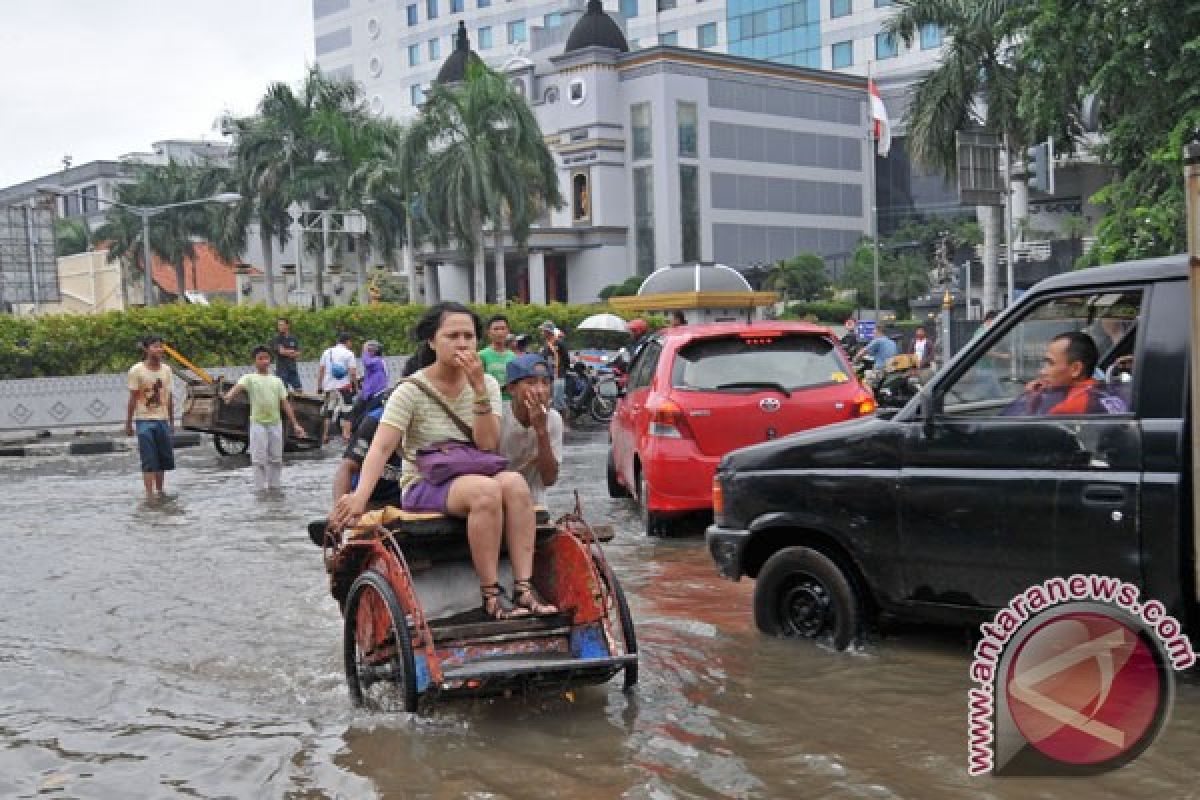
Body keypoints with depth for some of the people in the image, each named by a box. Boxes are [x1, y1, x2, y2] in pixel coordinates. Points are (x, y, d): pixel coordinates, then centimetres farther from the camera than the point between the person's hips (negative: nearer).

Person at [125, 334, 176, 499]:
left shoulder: (166, 370, 5)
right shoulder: (136, 371, -8)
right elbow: (133, 399, -5)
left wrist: (172, 422, 12)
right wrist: (128, 424, -3)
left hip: (162, 420, 4)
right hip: (144, 420, -4)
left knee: (164, 459, 8)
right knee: (148, 461, -6)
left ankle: (160, 490, 23)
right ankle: (149, 494, -4)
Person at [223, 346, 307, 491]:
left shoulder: (277, 380, 12)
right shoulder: (249, 378, 1)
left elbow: (285, 403, 11)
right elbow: (238, 387, -21)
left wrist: (295, 424, 5)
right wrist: (228, 396, -44)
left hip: (275, 423, 4)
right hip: (258, 424, -4)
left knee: (276, 459, 9)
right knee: (259, 459, -3)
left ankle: (275, 486, 20)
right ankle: (260, 488, 3)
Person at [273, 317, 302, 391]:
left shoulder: (293, 339, 11)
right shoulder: (277, 338, -2)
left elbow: (297, 354, 6)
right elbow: (281, 351, -14)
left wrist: (287, 352, -9)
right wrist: (292, 351, 0)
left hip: (293, 368, 4)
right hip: (282, 369, -4)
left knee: (299, 390, 0)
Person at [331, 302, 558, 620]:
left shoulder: (488, 384, 4)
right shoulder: (412, 390, -7)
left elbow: (488, 444, -10)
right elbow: (381, 448, -17)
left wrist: (479, 387, -19)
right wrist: (360, 496, -32)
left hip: (473, 477, 4)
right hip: (423, 486, -4)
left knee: (514, 482, -29)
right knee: (486, 489, -34)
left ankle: (524, 588, -31)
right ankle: (491, 595, -27)